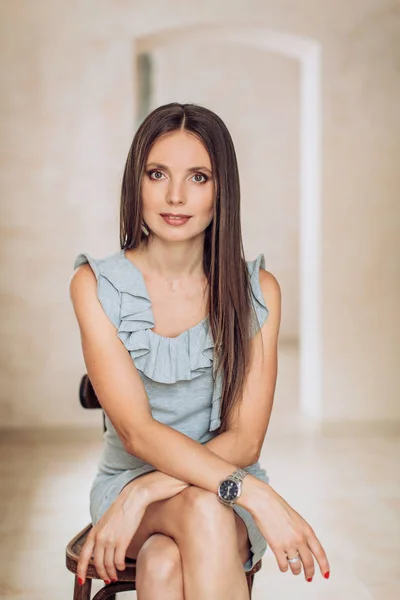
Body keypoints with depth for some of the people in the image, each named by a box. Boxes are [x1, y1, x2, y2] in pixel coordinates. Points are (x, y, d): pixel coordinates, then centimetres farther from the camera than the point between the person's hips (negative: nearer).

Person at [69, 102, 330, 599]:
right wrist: (256, 495, -30)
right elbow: (135, 431, -18)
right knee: (206, 512, -33)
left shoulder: (257, 290, -6)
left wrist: (142, 493, -22)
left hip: (228, 491, 0)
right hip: (126, 478, 0)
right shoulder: (95, 286, -8)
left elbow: (244, 441, -8)